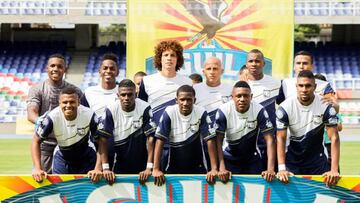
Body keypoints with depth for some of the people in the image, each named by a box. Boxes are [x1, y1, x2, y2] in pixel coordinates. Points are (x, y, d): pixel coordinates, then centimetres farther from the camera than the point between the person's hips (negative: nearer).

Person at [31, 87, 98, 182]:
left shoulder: (89, 115, -29)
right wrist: (38, 168, -26)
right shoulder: (52, 117, -29)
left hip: (86, 157, 0)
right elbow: (36, 141, -17)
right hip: (62, 156, 0)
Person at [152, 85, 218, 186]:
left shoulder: (201, 113, -13)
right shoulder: (169, 113, -14)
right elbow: (160, 140, -15)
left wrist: (214, 168, -21)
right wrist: (156, 169, -22)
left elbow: (210, 140, -13)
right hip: (174, 168, 0)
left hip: (197, 168, 0)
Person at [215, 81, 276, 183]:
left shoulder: (259, 111, -21)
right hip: (229, 159, -1)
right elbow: (218, 141, -20)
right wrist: (221, 168, -31)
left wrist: (270, 169, -31)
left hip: (253, 159, 1)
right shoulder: (223, 111, -21)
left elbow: (269, 139, -22)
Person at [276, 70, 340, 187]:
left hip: (318, 158, 0)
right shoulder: (285, 107, -16)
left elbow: (334, 138, -17)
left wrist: (334, 170, -27)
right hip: (292, 159, 0)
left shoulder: (325, 106, -17)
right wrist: (281, 168, -27)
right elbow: (281, 139, -16)